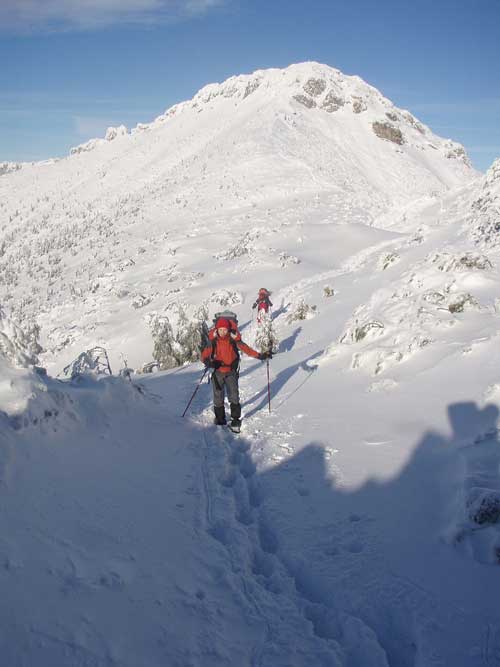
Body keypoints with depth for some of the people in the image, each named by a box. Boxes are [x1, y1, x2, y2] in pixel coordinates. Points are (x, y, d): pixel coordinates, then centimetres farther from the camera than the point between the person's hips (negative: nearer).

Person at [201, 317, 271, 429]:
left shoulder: (234, 341, -5)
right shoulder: (213, 342, -5)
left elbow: (246, 349, -3)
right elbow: (204, 355, -5)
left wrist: (260, 356, -13)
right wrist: (208, 362, -27)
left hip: (231, 373, -1)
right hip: (217, 373, 1)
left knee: (234, 397, -9)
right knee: (218, 398, 6)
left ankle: (235, 420, 2)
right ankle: (220, 420, 23)